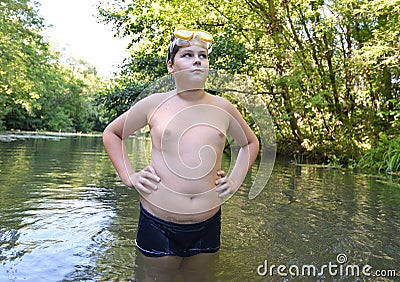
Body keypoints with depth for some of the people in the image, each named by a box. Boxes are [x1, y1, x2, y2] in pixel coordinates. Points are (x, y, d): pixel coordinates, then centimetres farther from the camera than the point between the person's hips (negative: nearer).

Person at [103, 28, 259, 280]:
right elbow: (111, 133, 11)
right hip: (158, 225, -2)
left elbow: (251, 142, 19)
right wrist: (129, 175, 0)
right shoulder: (154, 103, -3)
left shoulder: (223, 108, 3)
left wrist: (235, 181, 8)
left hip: (207, 225, 2)